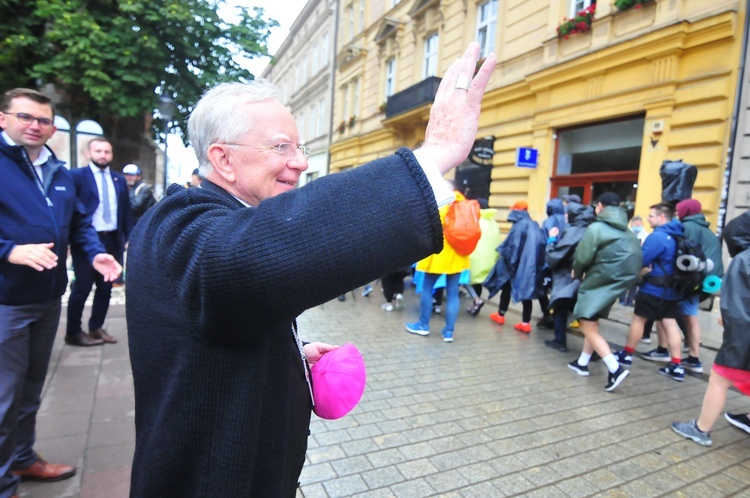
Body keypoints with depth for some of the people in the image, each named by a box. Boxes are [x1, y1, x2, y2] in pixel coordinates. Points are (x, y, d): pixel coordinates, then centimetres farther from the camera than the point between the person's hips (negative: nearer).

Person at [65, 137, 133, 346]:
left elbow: (126, 210, 13)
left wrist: (129, 238, 6)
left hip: (113, 240, 5)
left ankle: (96, 328, 25)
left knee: (106, 287, 11)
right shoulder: (76, 176, -2)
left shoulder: (119, 179, 12)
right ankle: (73, 332, 18)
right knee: (82, 287, 3)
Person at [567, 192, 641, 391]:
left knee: (588, 327, -2)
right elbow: (633, 258, 6)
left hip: (598, 283, -8)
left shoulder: (596, 228, -13)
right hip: (615, 283, 8)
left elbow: (582, 257, -15)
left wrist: (578, 274, 8)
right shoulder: (627, 232, 9)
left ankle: (615, 369, -12)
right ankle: (582, 363, 27)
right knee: (592, 324, 19)